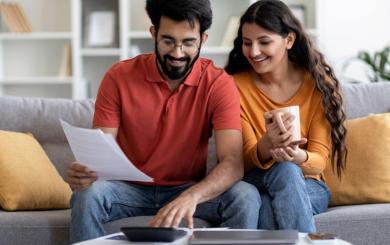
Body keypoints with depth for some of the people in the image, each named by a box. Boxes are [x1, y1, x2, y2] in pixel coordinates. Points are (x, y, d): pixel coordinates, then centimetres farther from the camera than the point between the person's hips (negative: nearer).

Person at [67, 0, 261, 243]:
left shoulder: (219, 84, -12)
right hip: (130, 188, 0)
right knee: (88, 194, -31)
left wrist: (191, 196, -44)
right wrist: (86, 171, -37)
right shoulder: (119, 77, -9)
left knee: (246, 197, -27)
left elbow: (233, 163, -23)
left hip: (188, 189, 0)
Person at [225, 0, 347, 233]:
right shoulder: (236, 86, -5)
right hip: (254, 184, 0)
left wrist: (298, 156, -33)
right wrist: (266, 146, -35)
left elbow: (319, 160, -8)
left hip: (308, 187, 1)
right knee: (284, 170, -35)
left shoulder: (317, 83, -4)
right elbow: (247, 160, -10)